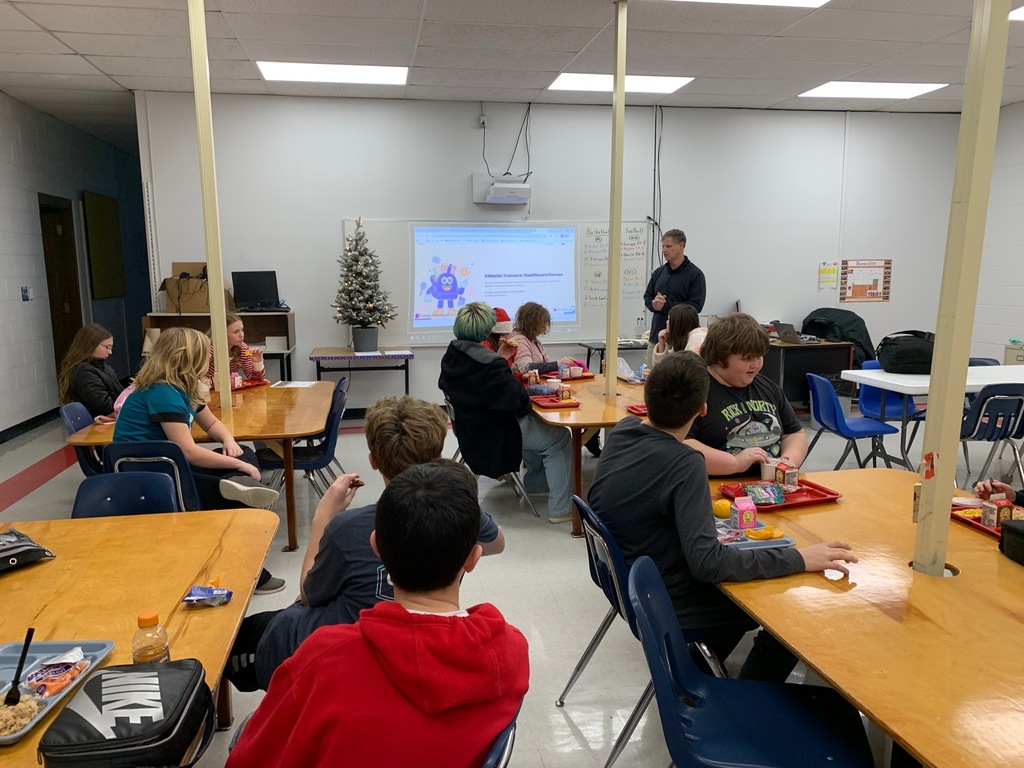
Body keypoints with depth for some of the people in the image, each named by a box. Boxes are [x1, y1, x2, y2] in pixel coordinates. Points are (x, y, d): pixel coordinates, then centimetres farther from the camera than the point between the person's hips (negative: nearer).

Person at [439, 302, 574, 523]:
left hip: (468, 428, 10)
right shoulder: (487, 362, -28)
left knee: (535, 423, 29)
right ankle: (560, 509, 4)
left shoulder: (451, 356, 0)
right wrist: (527, 402, -6)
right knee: (560, 439, 3)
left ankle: (536, 481, 42)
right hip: (494, 434, -10)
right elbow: (517, 401, -28)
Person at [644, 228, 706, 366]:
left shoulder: (695, 274, -5)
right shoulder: (659, 272, 13)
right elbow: (647, 297, 18)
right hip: (656, 334, 6)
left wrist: (665, 306, -15)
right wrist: (654, 304, -6)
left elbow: (695, 306, -12)